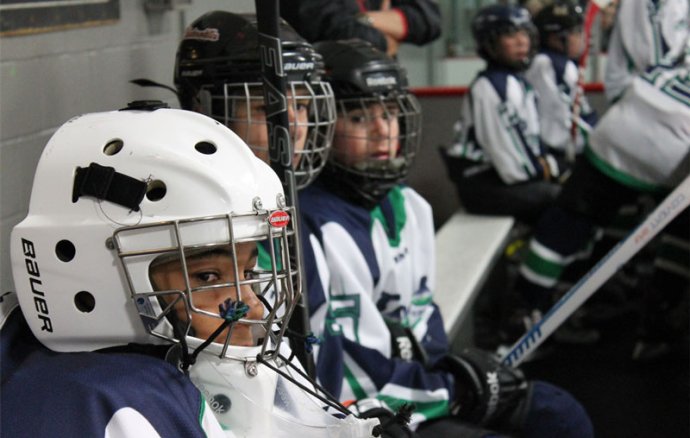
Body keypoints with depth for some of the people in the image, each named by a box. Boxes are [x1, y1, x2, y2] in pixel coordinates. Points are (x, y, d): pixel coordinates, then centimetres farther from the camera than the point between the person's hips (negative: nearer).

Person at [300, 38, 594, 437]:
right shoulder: (306, 224, -22)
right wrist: (448, 389, -17)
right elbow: (318, 371, -24)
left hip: (420, 386, 9)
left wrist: (447, 370, -5)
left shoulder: (406, 205, 8)